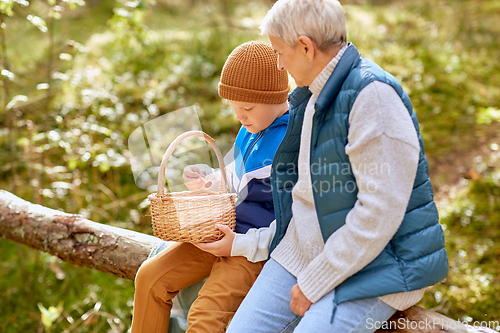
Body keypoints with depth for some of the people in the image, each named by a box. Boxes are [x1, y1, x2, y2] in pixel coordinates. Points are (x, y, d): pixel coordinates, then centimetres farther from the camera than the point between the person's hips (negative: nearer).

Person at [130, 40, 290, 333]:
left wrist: (240, 245, -21)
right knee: (151, 277, 1)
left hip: (255, 248, -8)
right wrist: (210, 181, 2)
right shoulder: (251, 129, 8)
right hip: (223, 232, 9)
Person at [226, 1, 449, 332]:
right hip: (303, 250, 8)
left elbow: (380, 213, -23)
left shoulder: (373, 94, -19)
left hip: (376, 265, -8)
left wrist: (313, 283, -17)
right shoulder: (311, 95, 12)